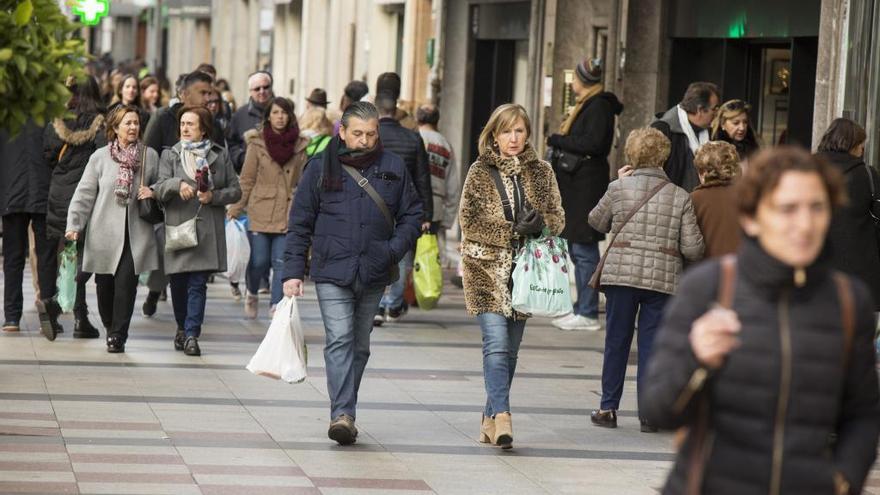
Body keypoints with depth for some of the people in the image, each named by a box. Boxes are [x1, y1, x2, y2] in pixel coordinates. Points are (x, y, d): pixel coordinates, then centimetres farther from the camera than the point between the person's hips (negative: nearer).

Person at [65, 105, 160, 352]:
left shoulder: (150, 156, 5)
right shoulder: (100, 157, 2)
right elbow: (84, 193, 2)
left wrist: (153, 193, -4)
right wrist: (74, 225, -6)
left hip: (136, 232, 0)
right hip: (105, 231, 0)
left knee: (126, 283, -10)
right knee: (105, 284, 7)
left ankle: (118, 335, -2)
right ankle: (110, 326, 31)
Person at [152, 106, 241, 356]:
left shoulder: (219, 156, 9)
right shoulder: (170, 155, 8)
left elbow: (235, 190, 9)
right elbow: (159, 189, -3)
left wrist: (213, 196, -8)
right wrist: (178, 184, -23)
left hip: (207, 230, -1)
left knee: (198, 283, -8)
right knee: (178, 282, 6)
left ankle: (191, 334, -9)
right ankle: (183, 328, 28)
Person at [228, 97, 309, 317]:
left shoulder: (299, 145, 7)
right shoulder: (257, 143, 1)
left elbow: (303, 181, 12)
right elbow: (247, 179, 2)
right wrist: (236, 207, -3)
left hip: (288, 213, 1)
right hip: (261, 211, -1)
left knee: (281, 262, -5)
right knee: (259, 261, 0)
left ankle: (276, 305, 2)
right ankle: (251, 293, 28)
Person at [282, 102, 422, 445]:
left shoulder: (393, 168, 6)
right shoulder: (320, 168, 2)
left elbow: (411, 215, 12)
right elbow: (300, 224, 4)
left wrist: (394, 250, -5)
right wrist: (293, 272, -2)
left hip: (374, 275, 3)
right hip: (331, 272, -3)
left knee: (360, 345, 10)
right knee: (339, 340, -15)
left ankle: (345, 412, 21)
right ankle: (342, 415, -22)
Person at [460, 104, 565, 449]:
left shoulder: (541, 173, 10)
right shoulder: (480, 172, 1)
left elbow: (558, 218, 11)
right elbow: (470, 221, -5)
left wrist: (540, 223, -13)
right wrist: (515, 231, -15)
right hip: (487, 268, -4)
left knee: (510, 348, 8)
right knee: (497, 342, -17)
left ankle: (491, 416, 19)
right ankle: (501, 415, -25)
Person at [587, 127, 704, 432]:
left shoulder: (618, 189, -2)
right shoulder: (680, 197, 0)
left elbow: (596, 222, 15)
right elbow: (693, 248, -4)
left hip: (620, 274, 0)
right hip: (662, 279, 0)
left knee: (616, 342, 11)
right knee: (652, 345, 6)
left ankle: (608, 408, 16)